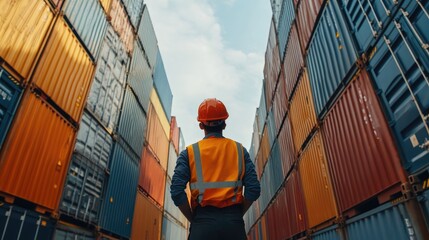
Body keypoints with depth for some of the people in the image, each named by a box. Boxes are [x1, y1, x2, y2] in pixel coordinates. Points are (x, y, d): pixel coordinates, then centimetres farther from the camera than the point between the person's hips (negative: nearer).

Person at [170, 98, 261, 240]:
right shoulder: (239, 150, 7)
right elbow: (253, 189, 0)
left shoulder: (189, 152, 3)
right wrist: (236, 215, 11)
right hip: (233, 222, 1)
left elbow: (177, 192, -6)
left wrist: (194, 219, 6)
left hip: (203, 220, -1)